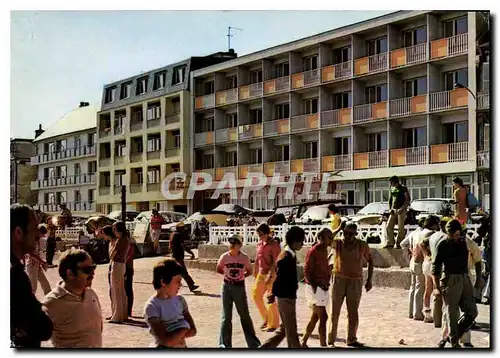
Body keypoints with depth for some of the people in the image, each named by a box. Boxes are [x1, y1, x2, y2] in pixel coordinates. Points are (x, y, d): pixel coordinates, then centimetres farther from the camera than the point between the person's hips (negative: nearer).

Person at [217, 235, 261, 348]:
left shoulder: (244, 257, -9)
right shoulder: (224, 257, -8)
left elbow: (249, 271, 6)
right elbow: (219, 269, 8)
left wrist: (240, 276, -5)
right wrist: (228, 274, 0)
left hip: (239, 287, 0)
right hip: (227, 287, 1)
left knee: (245, 316, 8)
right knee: (226, 316, 5)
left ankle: (253, 343, 21)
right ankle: (224, 344, 14)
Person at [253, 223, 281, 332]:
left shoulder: (274, 245, -13)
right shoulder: (259, 244, 9)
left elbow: (275, 262, -18)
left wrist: (270, 276, -23)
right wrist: (255, 272, 16)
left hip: (272, 274, -8)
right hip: (261, 274, 8)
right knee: (256, 295, 7)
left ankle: (273, 324, 9)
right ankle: (266, 318, 24)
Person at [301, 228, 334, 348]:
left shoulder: (324, 250, 10)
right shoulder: (313, 251, -15)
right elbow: (307, 271, -16)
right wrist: (314, 286, -20)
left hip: (322, 288, 9)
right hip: (315, 288, -9)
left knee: (315, 317, 14)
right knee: (323, 317, -13)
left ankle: (304, 343, 25)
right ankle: (323, 345, -12)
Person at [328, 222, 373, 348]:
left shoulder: (362, 245, -2)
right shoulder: (338, 243, -5)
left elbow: (370, 261, 10)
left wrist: (369, 280, 5)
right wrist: (338, 229, -21)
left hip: (355, 282, 1)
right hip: (339, 280, -1)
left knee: (353, 313, 6)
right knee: (335, 312, 3)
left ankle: (351, 339, 20)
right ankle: (331, 340, 11)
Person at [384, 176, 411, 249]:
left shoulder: (403, 188, -3)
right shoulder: (392, 189, 16)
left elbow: (408, 199, -7)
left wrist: (402, 208, -15)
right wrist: (390, 209, 8)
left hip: (401, 210, -6)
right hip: (393, 210, 6)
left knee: (400, 228, -6)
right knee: (388, 227, -2)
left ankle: (399, 244, -1)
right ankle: (390, 243, 4)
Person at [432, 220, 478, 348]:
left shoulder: (463, 242, 11)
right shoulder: (443, 245, -5)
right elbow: (435, 266, -7)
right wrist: (436, 287, -14)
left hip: (465, 279, 6)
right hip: (451, 280, -6)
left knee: (472, 312, 4)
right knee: (452, 314, -1)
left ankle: (452, 337, 17)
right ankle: (454, 343, 11)